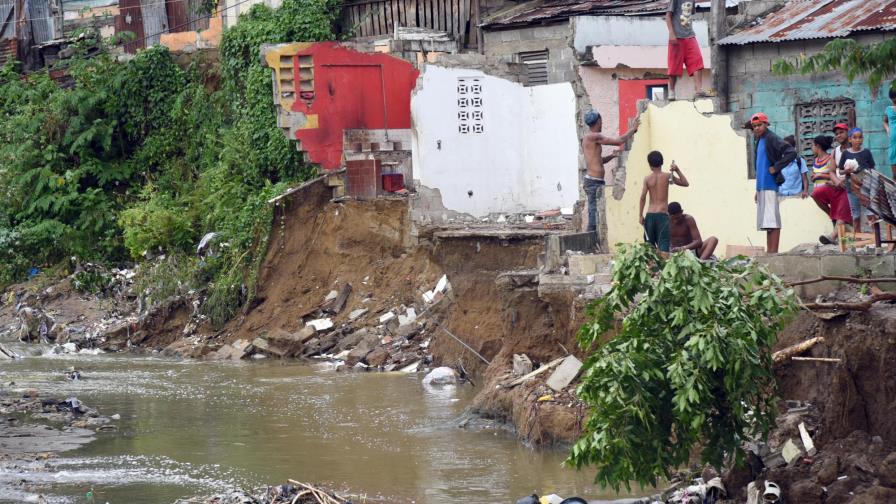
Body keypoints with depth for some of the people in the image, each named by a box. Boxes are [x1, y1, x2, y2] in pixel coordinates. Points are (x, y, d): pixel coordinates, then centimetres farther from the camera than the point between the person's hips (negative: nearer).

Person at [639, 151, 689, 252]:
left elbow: (643, 197, -4)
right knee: (663, 244, -11)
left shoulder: (647, 179, 2)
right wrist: (677, 170, 4)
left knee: (650, 244, 13)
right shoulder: (668, 176, 0)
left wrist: (640, 215, 1)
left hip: (650, 215, 2)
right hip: (662, 214, -2)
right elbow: (685, 183, 7)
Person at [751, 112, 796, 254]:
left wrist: (776, 168, -16)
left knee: (772, 221, -10)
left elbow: (791, 153, -20)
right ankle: (769, 253, 11)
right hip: (762, 187, 9)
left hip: (770, 186, -9)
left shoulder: (772, 139, -9)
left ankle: (773, 253, -13)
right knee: (766, 221, 9)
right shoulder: (759, 141, 19)